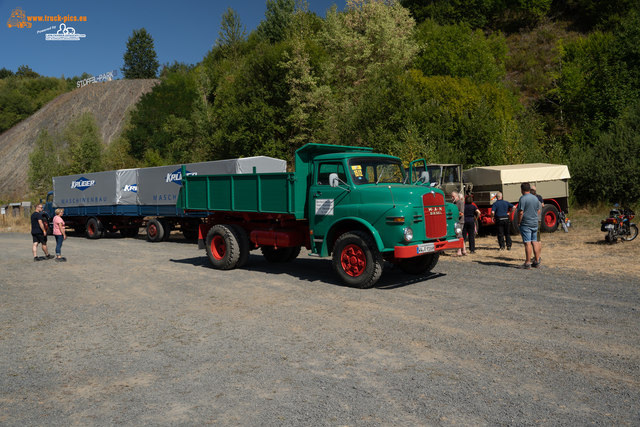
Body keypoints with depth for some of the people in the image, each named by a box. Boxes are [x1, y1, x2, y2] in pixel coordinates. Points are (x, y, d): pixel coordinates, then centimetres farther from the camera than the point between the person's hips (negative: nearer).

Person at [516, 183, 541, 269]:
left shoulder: (523, 199, -14)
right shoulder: (535, 198, 10)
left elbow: (520, 212, -18)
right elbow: (538, 211, 17)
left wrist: (519, 222, -8)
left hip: (526, 224, -7)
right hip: (535, 223, 7)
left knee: (527, 243, -6)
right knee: (534, 242, 13)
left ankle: (527, 263, -4)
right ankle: (537, 262, 18)